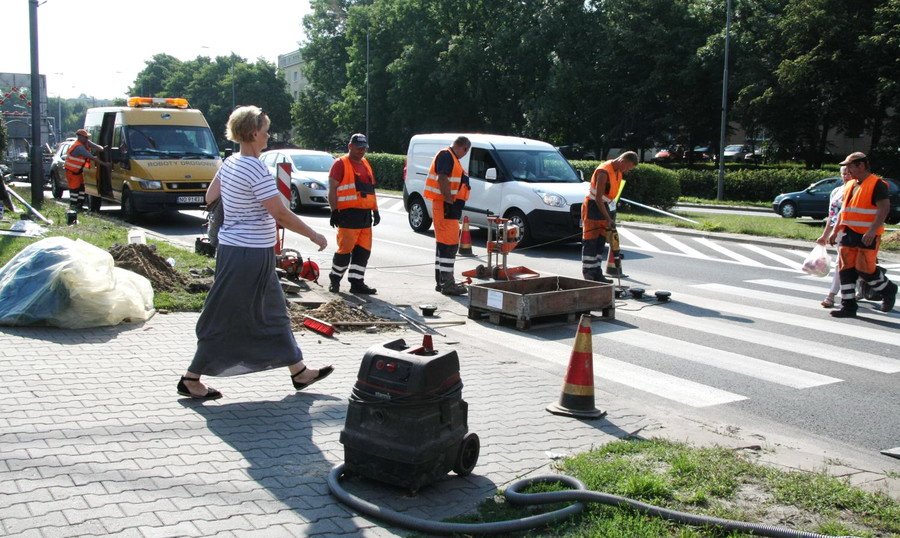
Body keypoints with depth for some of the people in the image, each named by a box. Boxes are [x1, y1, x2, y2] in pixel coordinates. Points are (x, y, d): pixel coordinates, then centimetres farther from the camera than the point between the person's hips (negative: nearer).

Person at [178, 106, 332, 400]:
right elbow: (281, 214, -21)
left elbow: (211, 197, 16)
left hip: (233, 247, 10)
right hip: (249, 255, -10)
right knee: (227, 319, 1)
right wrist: (315, 236, -12)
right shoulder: (256, 170, -20)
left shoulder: (229, 163, 7)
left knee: (274, 312, 15)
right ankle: (190, 379, 12)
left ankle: (299, 372, 23)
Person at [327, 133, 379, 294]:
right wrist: (334, 211, -15)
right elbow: (332, 189, -9)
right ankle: (335, 280, 12)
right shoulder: (341, 164, -4)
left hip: (365, 215, 7)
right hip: (349, 214, -7)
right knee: (345, 249, -5)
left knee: (363, 250, 5)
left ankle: (357, 282, 11)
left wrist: (375, 211, 19)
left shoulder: (365, 165, 20)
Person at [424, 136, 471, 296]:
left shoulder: (451, 158, 21)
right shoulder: (446, 155, -11)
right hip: (445, 205, -11)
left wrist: (453, 202, 19)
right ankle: (447, 283, -11)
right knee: (450, 243, -11)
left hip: (447, 205, 11)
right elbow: (442, 178, -22)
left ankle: (441, 281, 22)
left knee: (443, 242, 14)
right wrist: (450, 201, -24)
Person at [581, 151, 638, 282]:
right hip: (592, 207, -9)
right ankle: (588, 275, -3)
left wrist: (610, 218, 13)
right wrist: (608, 219, -27)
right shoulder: (604, 172, -23)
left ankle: (597, 274, 14)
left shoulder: (618, 171, 5)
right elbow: (598, 198, -26)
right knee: (590, 242, -6)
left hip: (604, 207, 9)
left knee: (601, 242, 9)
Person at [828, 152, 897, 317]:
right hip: (849, 234, 8)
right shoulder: (851, 186, 16)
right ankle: (848, 306, 9)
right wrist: (835, 231, 20)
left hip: (867, 236, -8)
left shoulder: (877, 184, -10)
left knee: (865, 269, -6)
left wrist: (872, 230, -28)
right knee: (846, 269, 3)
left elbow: (884, 208, -18)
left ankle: (888, 291, 22)